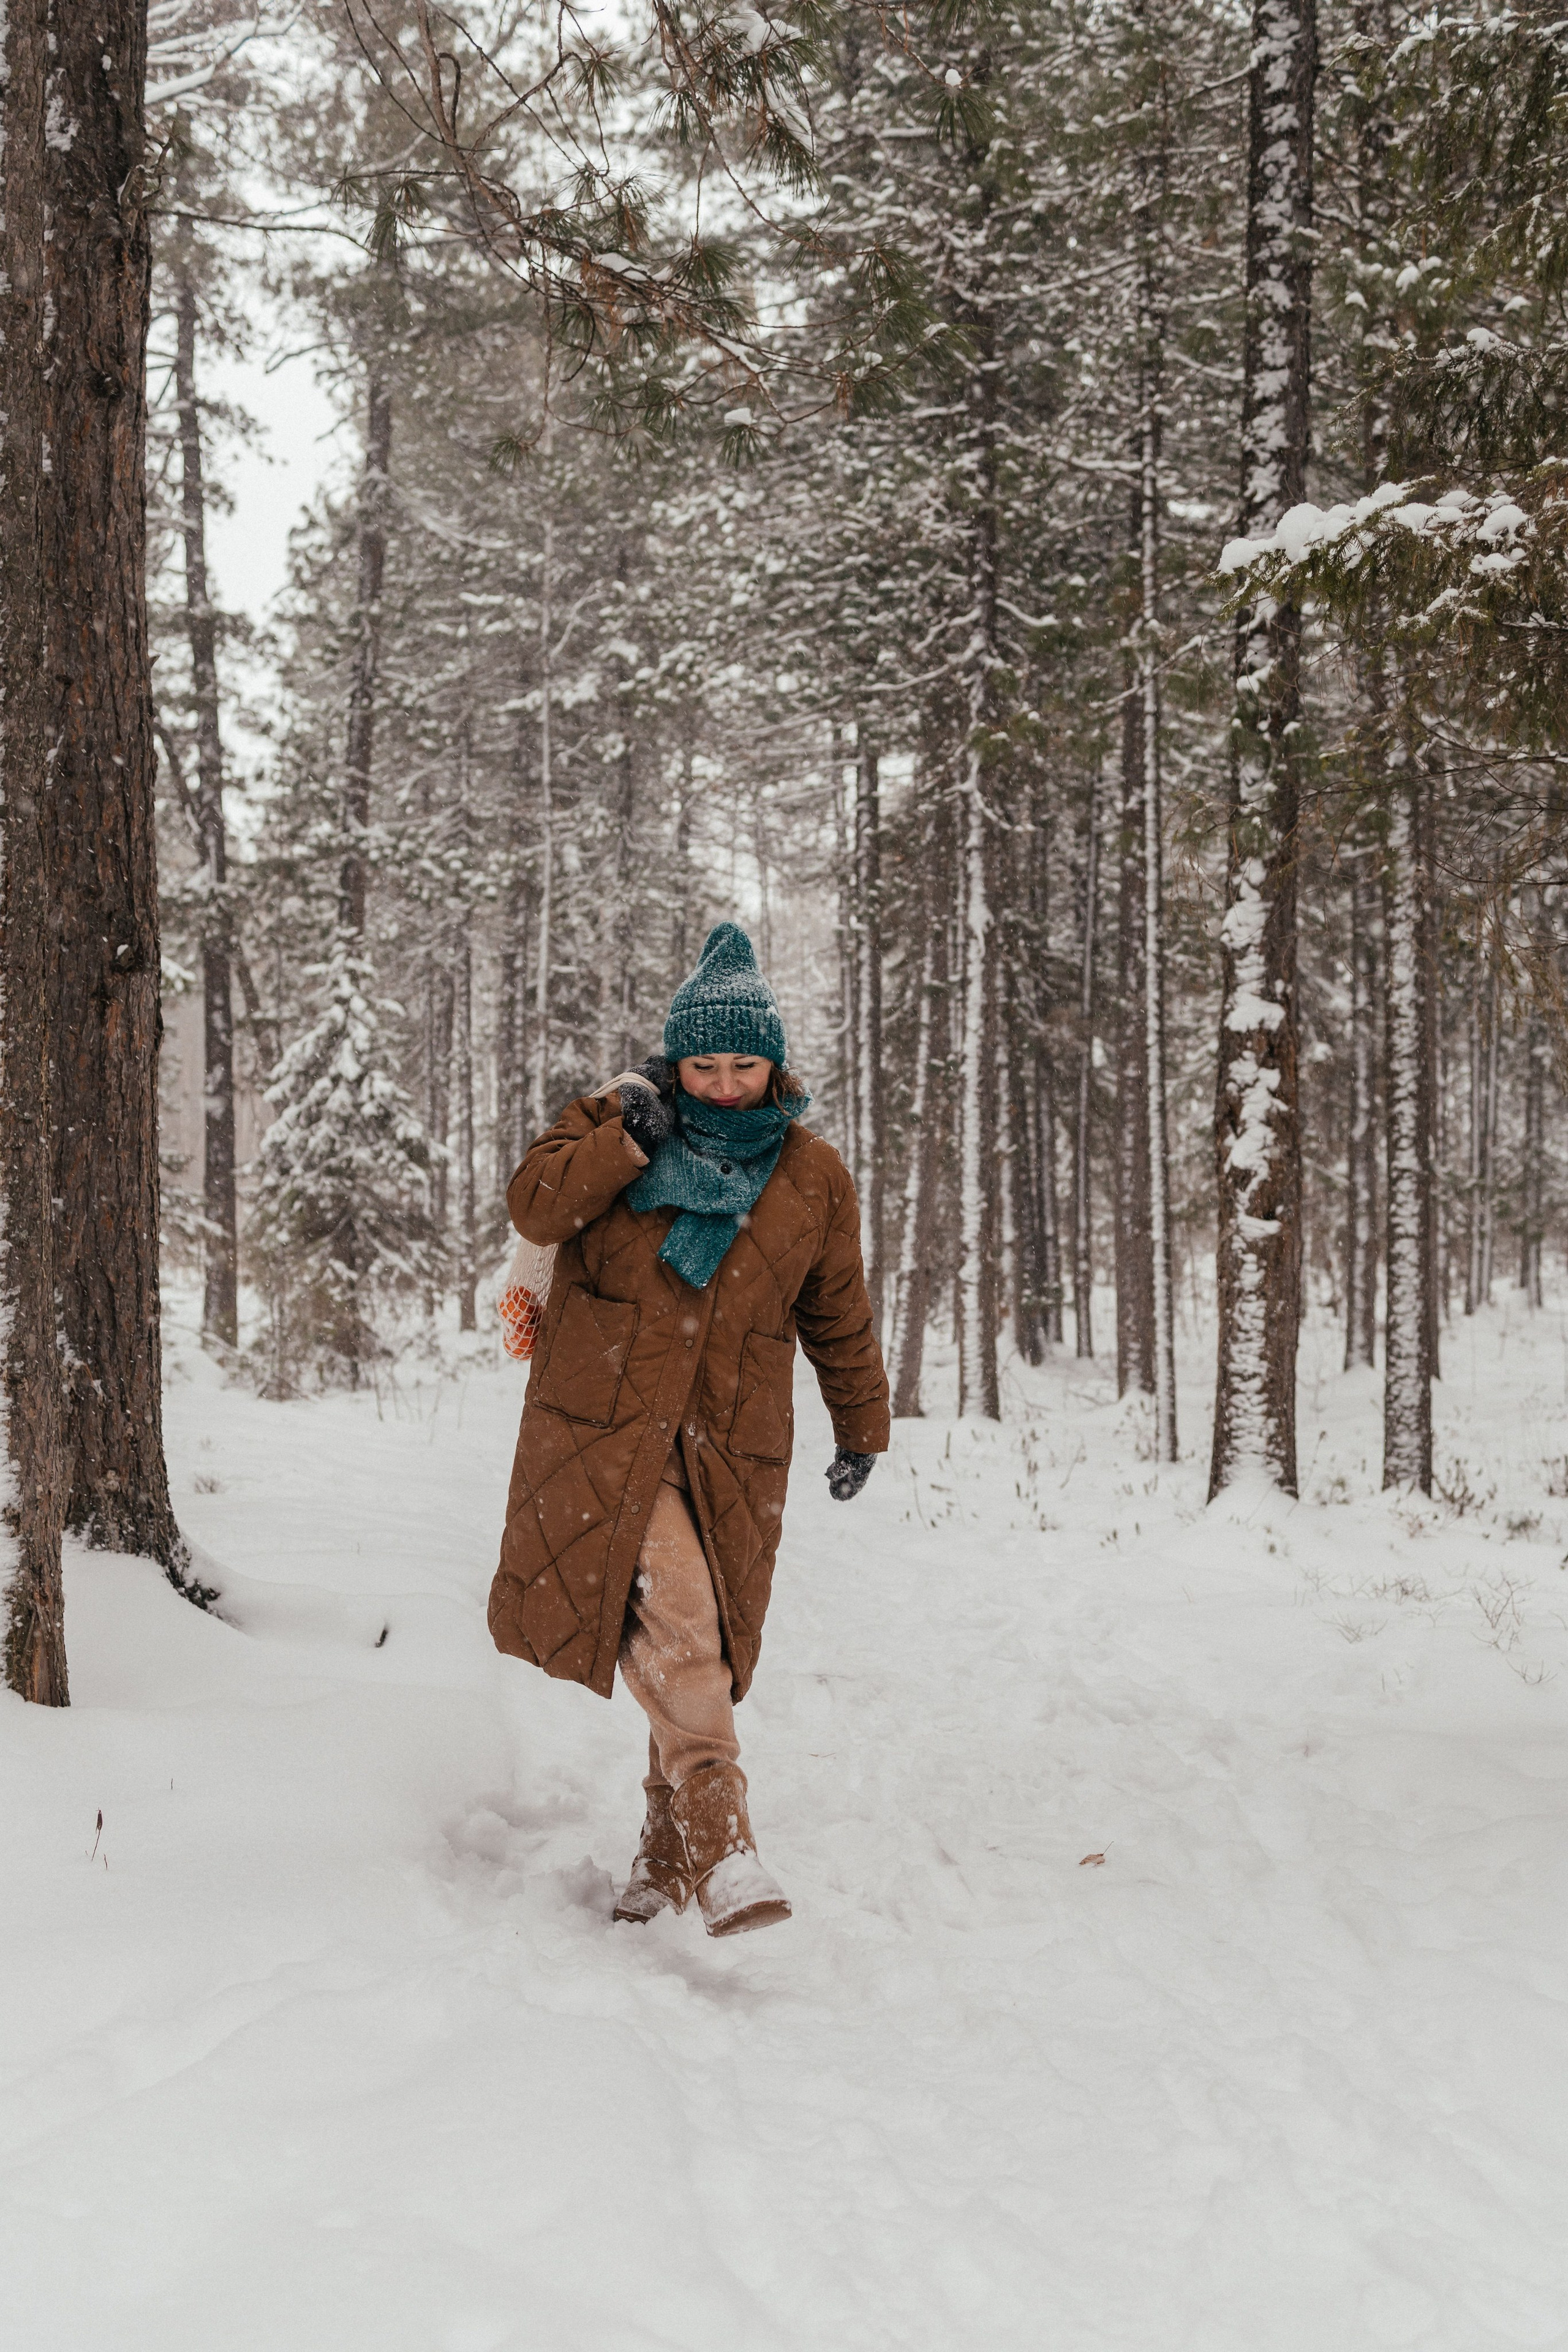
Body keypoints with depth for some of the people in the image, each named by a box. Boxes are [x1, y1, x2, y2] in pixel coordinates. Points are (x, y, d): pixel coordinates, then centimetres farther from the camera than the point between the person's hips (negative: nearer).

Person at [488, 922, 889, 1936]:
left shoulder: (814, 1177, 8)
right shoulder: (616, 1120, 5)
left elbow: (839, 1318, 18)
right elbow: (534, 1207, -8)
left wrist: (863, 1426, 25)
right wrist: (627, 1141, -17)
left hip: (731, 1446, 2)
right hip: (606, 1425, -2)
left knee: (698, 1647, 3)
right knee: (673, 1618, -20)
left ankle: (668, 1853, 18)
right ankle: (721, 1843, -25)